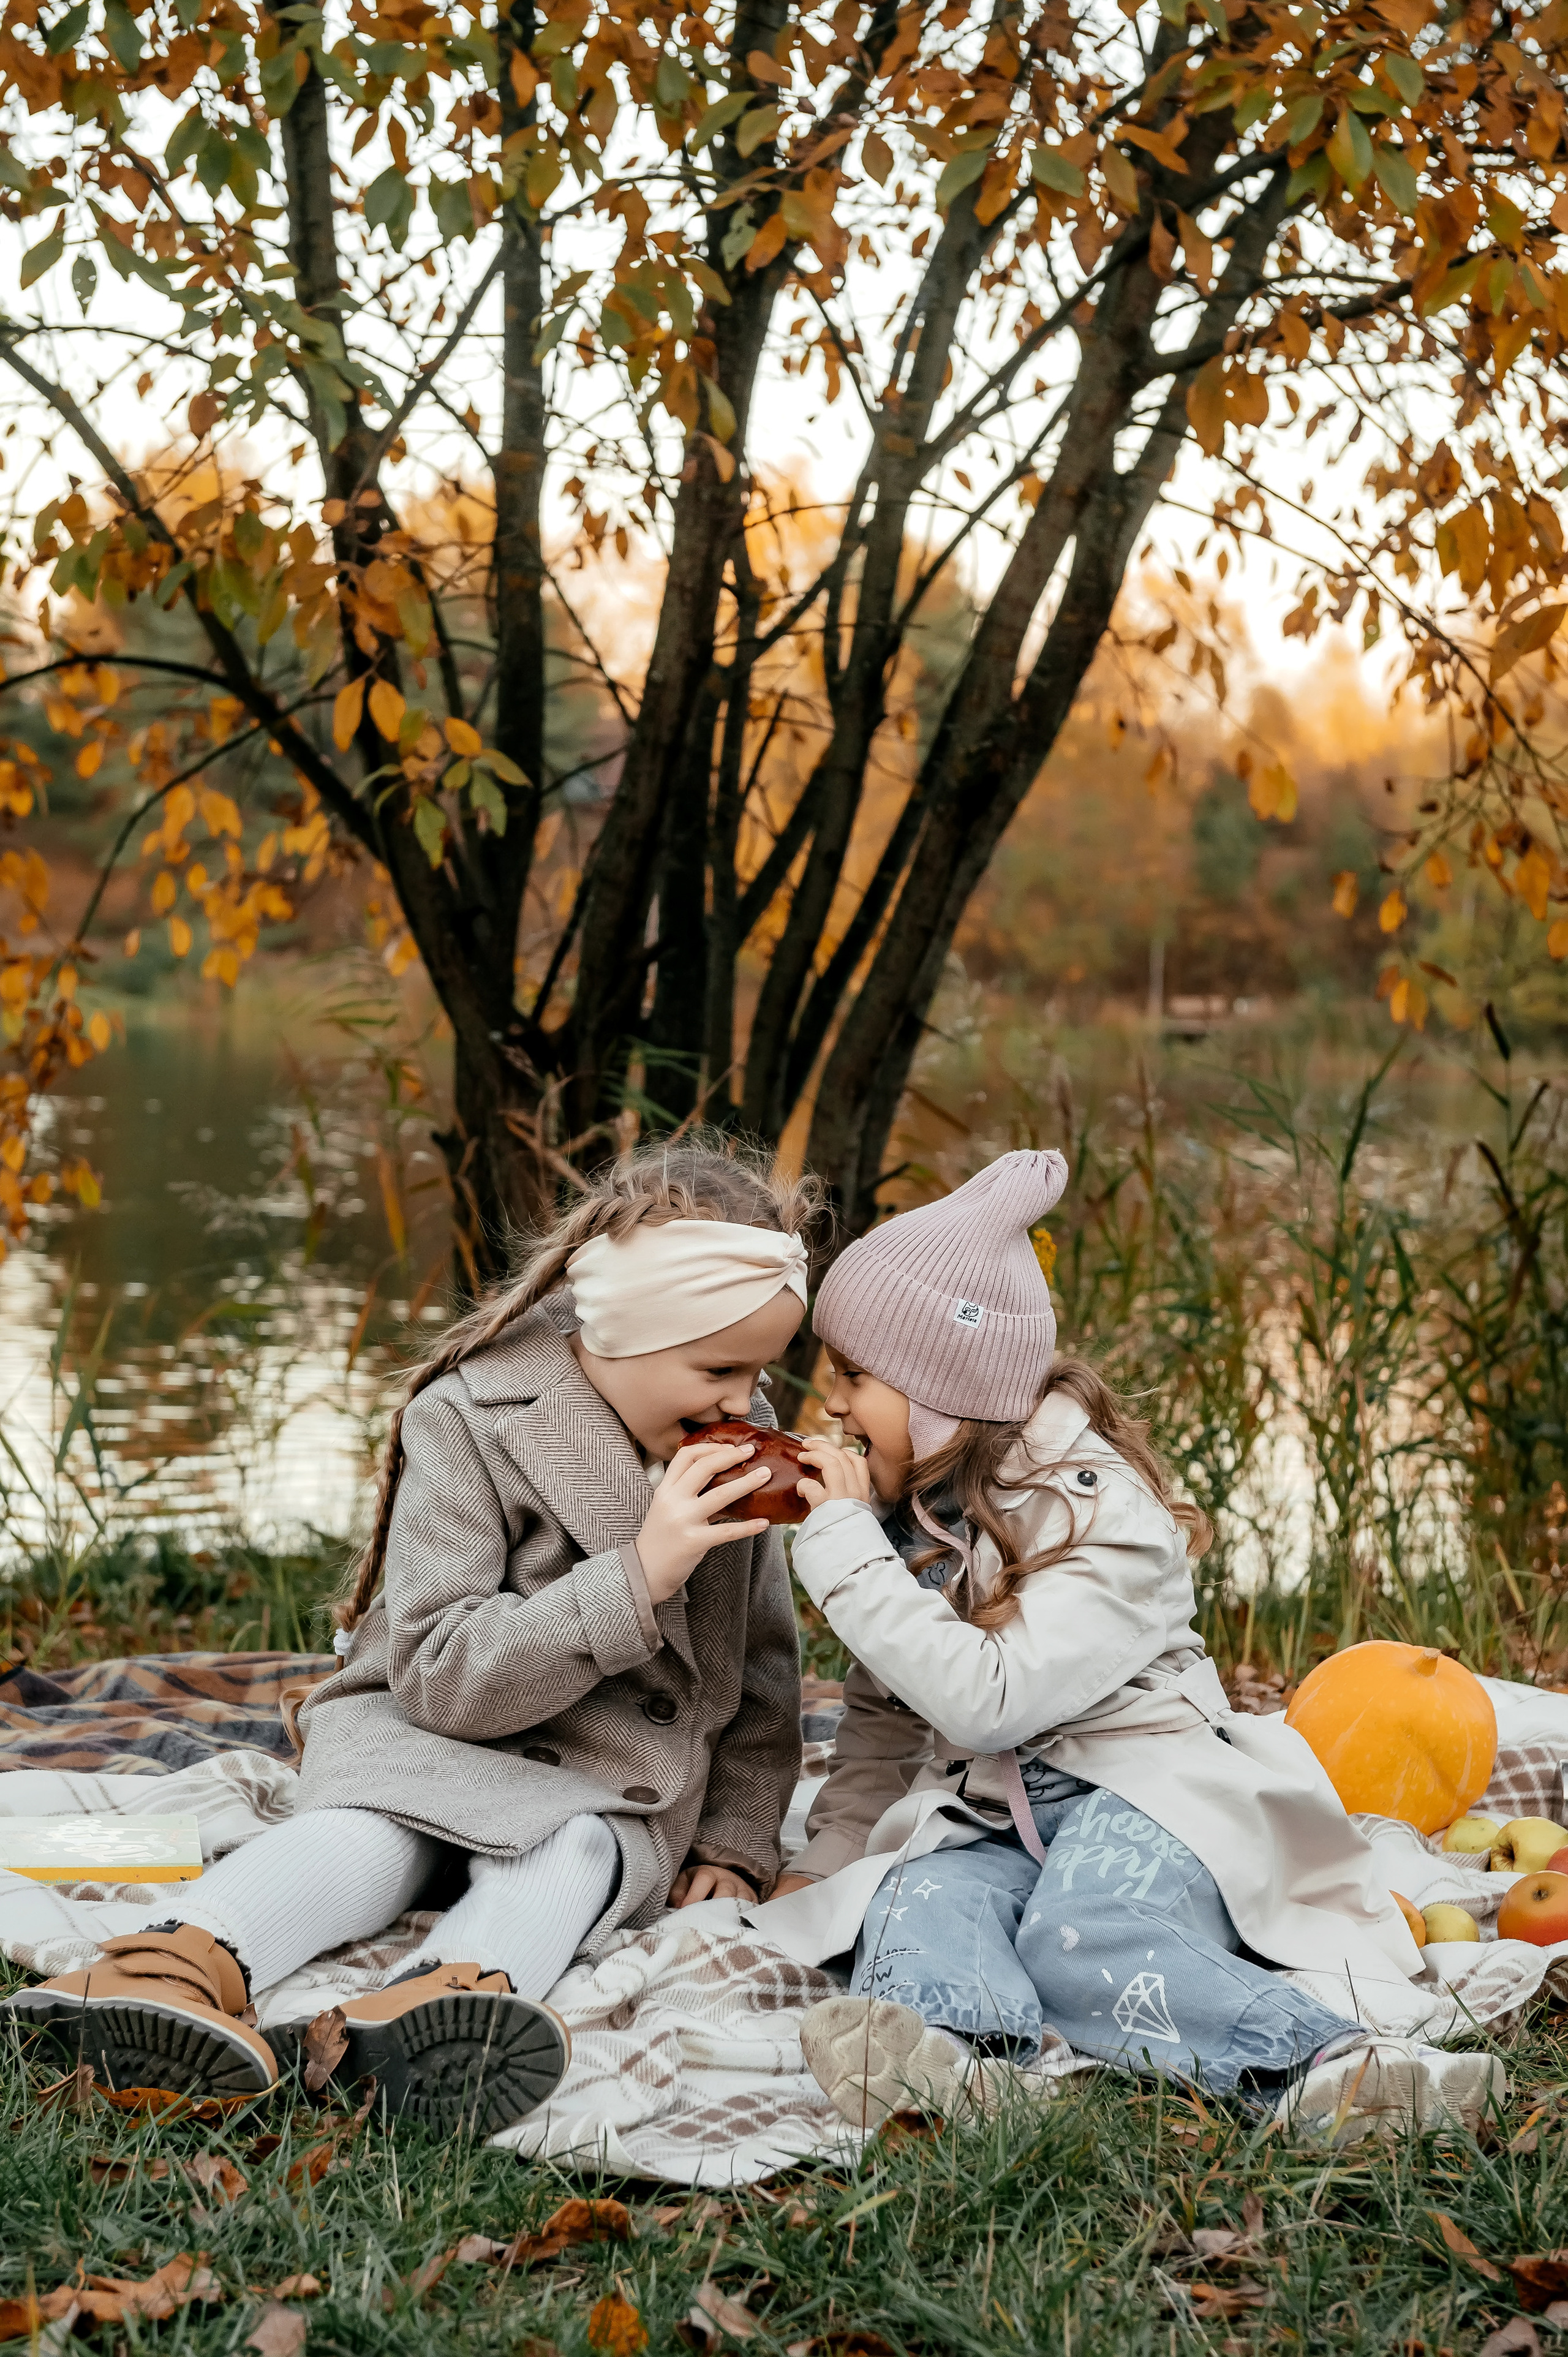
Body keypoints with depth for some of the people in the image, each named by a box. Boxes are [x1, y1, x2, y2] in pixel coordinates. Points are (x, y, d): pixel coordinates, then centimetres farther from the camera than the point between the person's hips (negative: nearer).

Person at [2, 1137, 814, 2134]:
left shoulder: (737, 1444, 3)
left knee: (576, 1853, -33)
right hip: (432, 1728, -2)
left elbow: (763, 1667, 15)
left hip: (612, 1783, 2)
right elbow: (436, 1672, -21)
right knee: (368, 1828, -35)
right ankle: (185, 1964, -61)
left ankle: (459, 1995, -65)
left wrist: (738, 1838, 6)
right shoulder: (468, 1423, -13)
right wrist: (636, 1580, -29)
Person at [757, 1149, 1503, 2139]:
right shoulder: (907, 1511, 14)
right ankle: (957, 2046, -58)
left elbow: (989, 1699, -23)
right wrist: (831, 1853, 7)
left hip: (1133, 1795, -6)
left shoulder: (1100, 1515, -12)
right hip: (979, 1818, 6)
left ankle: (1334, 2065, -48)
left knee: (1081, 1942, -37)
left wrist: (846, 1553, -19)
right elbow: (885, 1720, 22)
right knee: (912, 1907, -29)